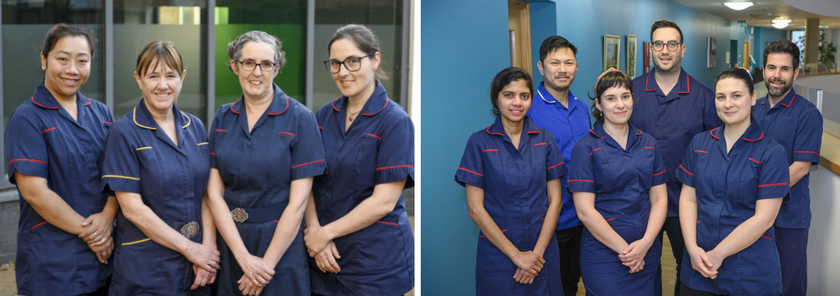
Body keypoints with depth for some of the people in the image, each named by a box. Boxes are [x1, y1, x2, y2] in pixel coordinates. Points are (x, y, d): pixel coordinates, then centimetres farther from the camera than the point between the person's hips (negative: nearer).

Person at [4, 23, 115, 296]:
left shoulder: (101, 114, 9)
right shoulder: (27, 119, -8)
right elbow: (35, 192, -15)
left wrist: (107, 217, -12)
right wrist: (87, 231, -11)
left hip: (103, 252, 5)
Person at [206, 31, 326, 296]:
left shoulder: (300, 119, -8)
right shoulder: (222, 118, 4)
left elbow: (298, 202, -11)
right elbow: (215, 193, -1)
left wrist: (266, 264, -13)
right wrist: (244, 257, -11)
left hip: (281, 246, -3)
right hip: (230, 242, 3)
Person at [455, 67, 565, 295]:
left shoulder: (544, 139, 2)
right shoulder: (479, 142, -6)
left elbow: (555, 200, 1)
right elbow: (475, 209, -9)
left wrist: (538, 252, -10)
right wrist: (516, 255, -12)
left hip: (543, 253, 2)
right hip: (498, 256, -2)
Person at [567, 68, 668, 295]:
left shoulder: (649, 144, 8)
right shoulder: (586, 148, -7)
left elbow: (659, 199, 5)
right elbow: (584, 210, -12)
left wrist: (645, 243, -10)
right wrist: (624, 249, -12)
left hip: (647, 254, 4)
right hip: (603, 257, -4)